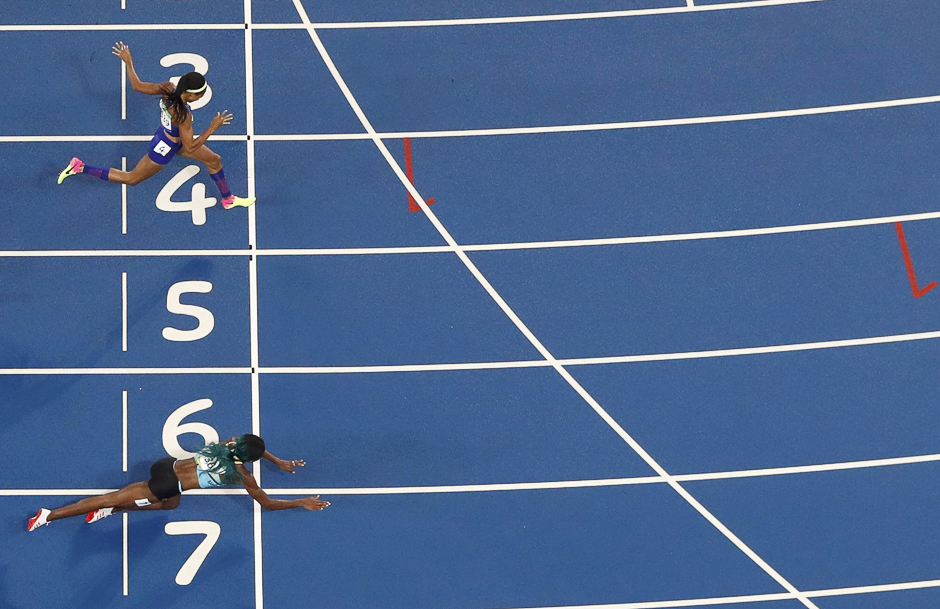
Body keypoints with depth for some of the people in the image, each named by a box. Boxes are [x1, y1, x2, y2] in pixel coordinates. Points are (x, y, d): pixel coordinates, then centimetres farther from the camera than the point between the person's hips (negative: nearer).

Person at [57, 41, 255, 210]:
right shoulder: (183, 115, -41)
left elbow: (137, 85, -10)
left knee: (214, 160, 17)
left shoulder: (167, 89, -21)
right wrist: (213, 127, -33)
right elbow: (189, 148, -33)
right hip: (165, 149, -8)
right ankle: (80, 168, 21)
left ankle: (228, 200, 40)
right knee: (131, 178, 15)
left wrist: (128, 61, 4)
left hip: (166, 135, 8)